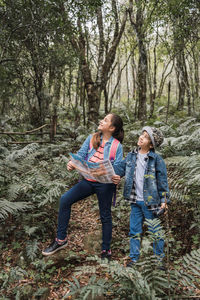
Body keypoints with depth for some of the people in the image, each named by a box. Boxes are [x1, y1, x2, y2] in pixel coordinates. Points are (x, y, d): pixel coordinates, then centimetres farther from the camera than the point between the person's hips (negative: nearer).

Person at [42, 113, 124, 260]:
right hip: (88, 180, 4)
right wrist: (72, 163, -21)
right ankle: (61, 240, 5)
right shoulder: (92, 138, 6)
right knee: (65, 200, -10)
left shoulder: (117, 146, -4)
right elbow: (81, 154, 0)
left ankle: (106, 250, 30)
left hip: (105, 184, -3)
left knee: (105, 216, 9)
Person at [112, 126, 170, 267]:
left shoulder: (157, 159, -9)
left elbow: (162, 180, -7)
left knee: (155, 231, 10)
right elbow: (120, 167, 4)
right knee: (135, 231, 14)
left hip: (150, 201, -4)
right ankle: (134, 257, 28)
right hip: (135, 201, 4)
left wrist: (164, 200, -8)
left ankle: (159, 257, 29)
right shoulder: (131, 156, 5)